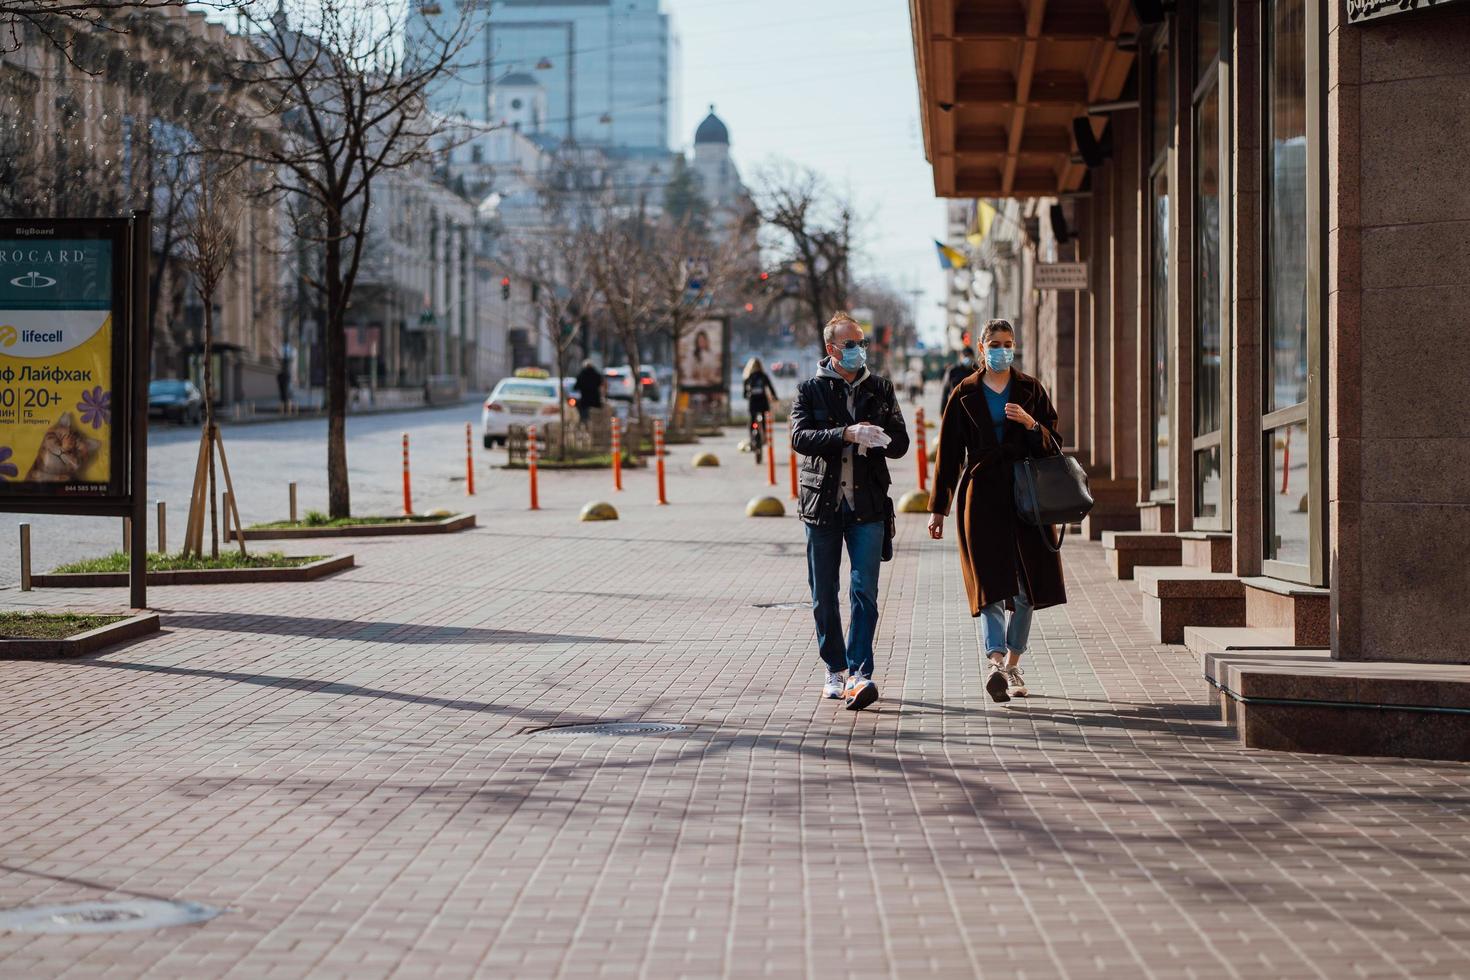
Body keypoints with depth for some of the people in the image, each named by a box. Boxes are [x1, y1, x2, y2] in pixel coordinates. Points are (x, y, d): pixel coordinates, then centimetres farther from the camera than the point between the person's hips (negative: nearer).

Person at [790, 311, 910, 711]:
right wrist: (847, 434, -25)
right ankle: (835, 671, 19)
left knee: (864, 591, -11)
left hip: (867, 504, 0)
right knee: (824, 595, 7)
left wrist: (878, 439, -15)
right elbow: (800, 437, -12)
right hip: (822, 502, 0)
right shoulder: (810, 390, 3)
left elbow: (900, 443, 7)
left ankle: (860, 675, -15)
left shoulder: (880, 389, 10)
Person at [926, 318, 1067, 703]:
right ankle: (994, 662, -28)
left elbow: (1054, 445, 6)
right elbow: (948, 454, 9)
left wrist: (1031, 424, -15)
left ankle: (1012, 664, 16)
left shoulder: (1031, 390, 10)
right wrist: (938, 508, 7)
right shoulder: (965, 394, 7)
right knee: (990, 584, -14)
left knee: (1027, 587, 4)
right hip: (981, 494, -2)